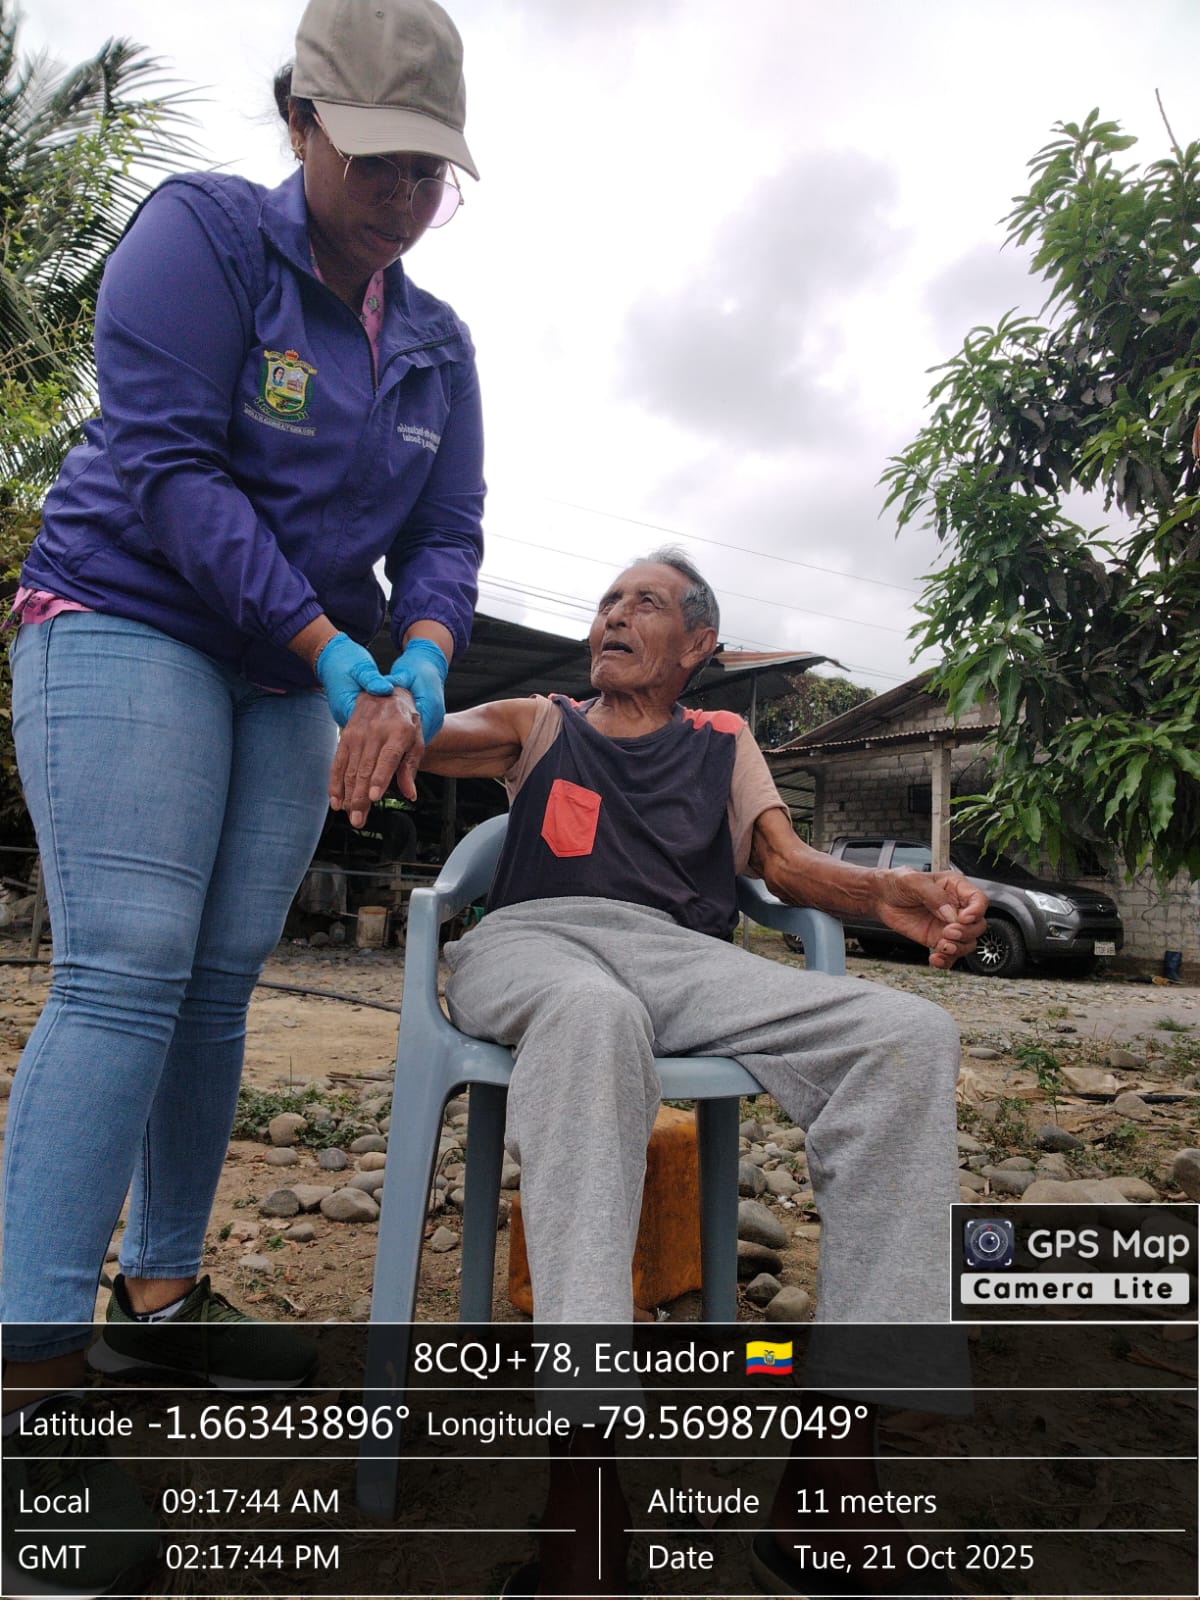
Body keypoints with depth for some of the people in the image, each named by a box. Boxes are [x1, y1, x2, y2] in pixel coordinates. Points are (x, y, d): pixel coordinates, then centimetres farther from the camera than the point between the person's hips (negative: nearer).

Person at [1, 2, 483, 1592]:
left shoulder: (437, 343, 12)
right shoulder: (203, 233, -5)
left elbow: (445, 535, 5)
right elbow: (166, 468, -15)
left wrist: (416, 674, -16)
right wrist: (336, 654, -20)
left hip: (296, 680, 6)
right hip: (129, 623, -5)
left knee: (221, 986, 4)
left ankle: (161, 1290, 19)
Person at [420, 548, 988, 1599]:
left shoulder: (724, 743, 30)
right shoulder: (539, 726, 27)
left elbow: (785, 861, 15)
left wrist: (894, 894, -8)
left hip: (681, 954, 2)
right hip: (533, 939, -1)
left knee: (910, 1037, -25)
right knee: (592, 1014, -40)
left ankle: (836, 1457, -27)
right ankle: (585, 1484, -43)